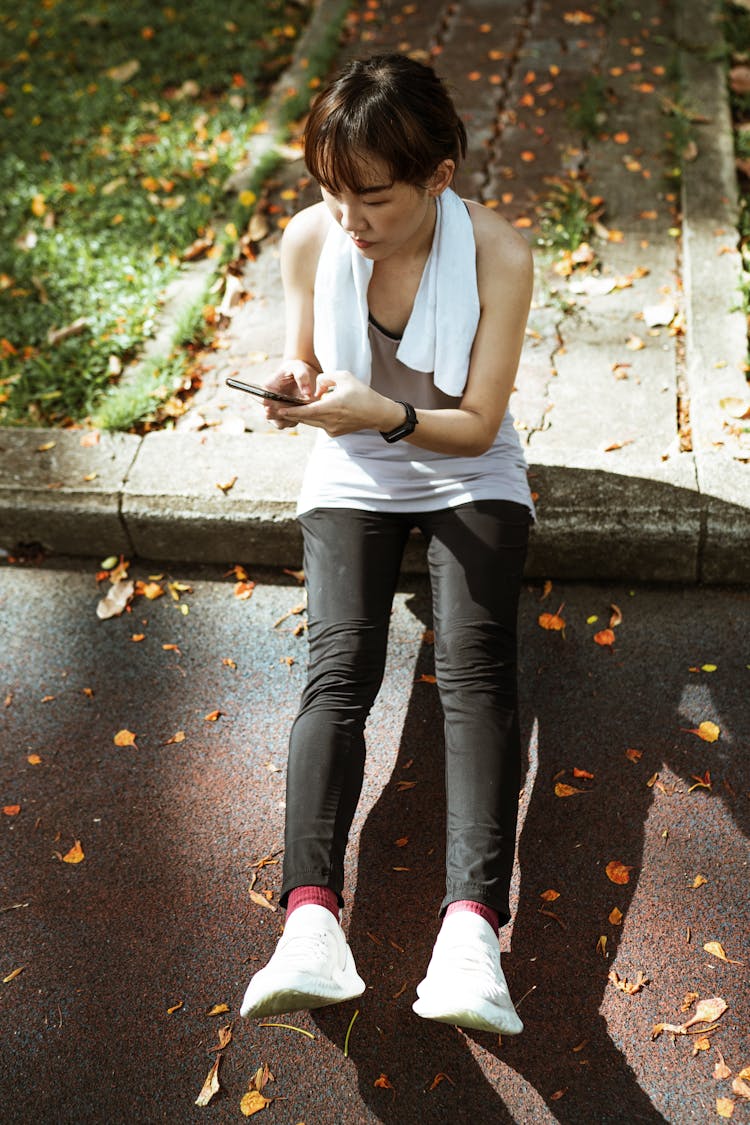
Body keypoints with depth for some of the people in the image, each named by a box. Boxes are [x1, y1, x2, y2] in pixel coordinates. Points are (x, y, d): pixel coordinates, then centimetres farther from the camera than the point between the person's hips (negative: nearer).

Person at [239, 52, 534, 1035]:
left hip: (468, 475, -1)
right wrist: (295, 392, -19)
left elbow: (477, 425, -13)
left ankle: (471, 926, -36)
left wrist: (382, 413, -31)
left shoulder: (498, 254, -16)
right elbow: (306, 367, 5)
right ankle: (312, 919, -34)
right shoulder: (310, 239, -8)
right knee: (339, 663, -22)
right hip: (352, 476, 2)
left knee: (475, 666, -25)